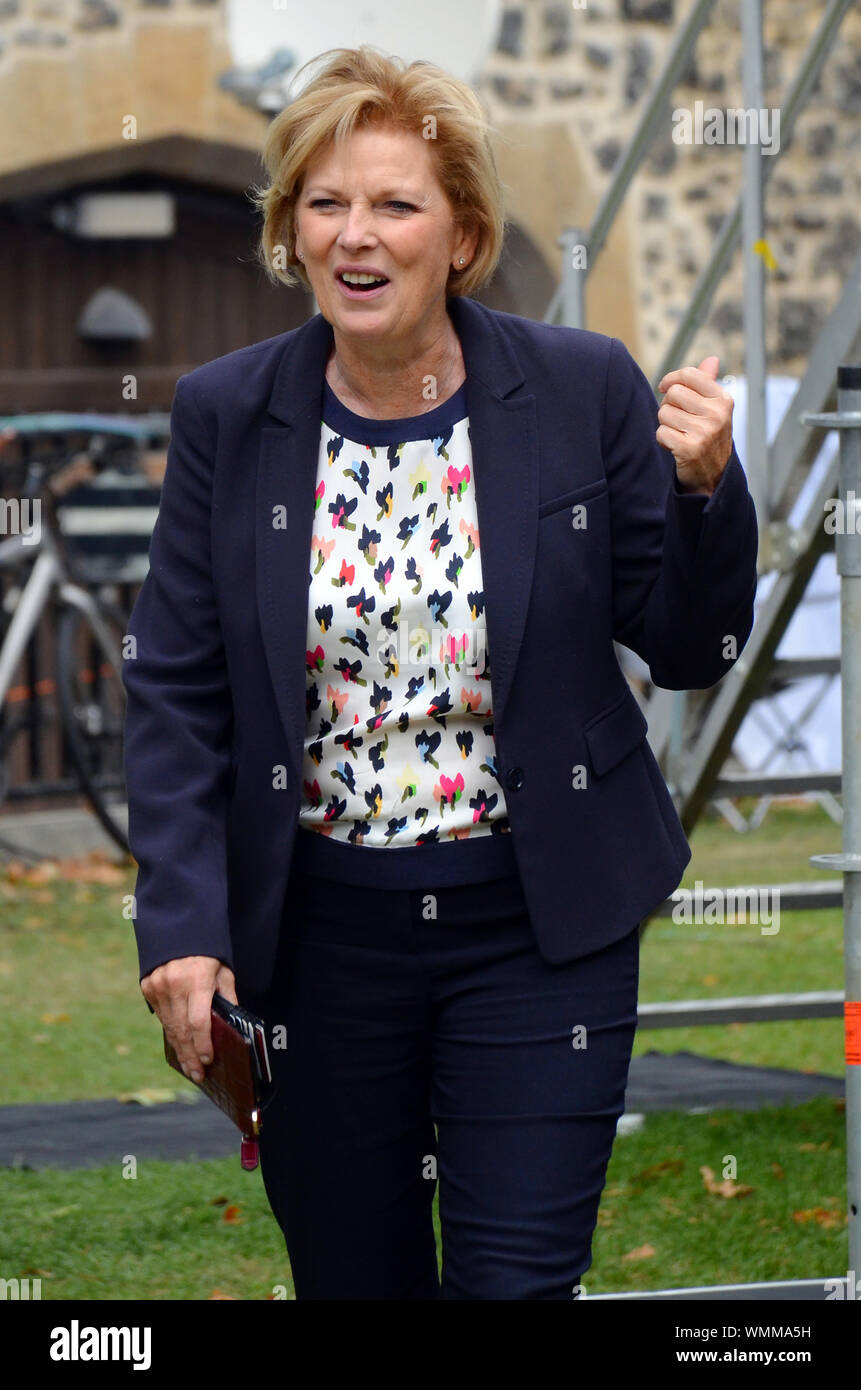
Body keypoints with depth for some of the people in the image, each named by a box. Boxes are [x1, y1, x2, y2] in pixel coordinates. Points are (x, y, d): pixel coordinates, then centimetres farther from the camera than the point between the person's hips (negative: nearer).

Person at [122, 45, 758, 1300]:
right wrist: (183, 922, -9)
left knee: (518, 1280, -3)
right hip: (314, 926, 2)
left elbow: (690, 653, 1)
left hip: (539, 924, -2)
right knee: (349, 1277, 12)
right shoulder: (226, 416, -2)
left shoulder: (586, 393, -5)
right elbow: (177, 688, 1)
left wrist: (705, 490, -18)